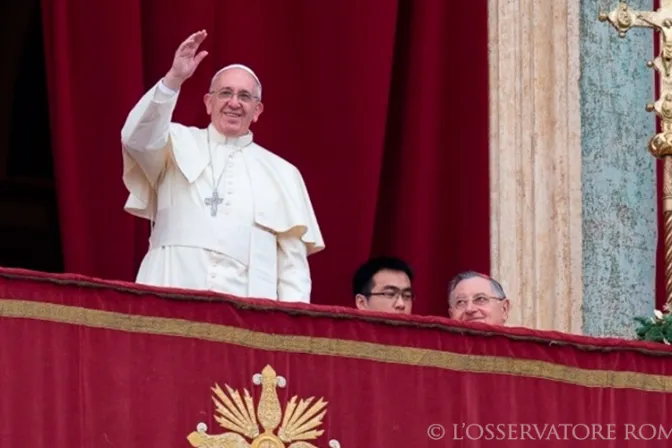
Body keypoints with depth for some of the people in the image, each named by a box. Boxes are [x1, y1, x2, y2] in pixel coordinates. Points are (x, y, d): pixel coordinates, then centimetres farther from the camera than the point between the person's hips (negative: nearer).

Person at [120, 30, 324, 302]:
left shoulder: (281, 173, 16)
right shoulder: (179, 145, 14)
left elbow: (293, 263, 12)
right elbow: (138, 138, -8)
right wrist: (173, 80, -19)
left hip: (248, 308, 1)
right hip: (172, 302, -1)